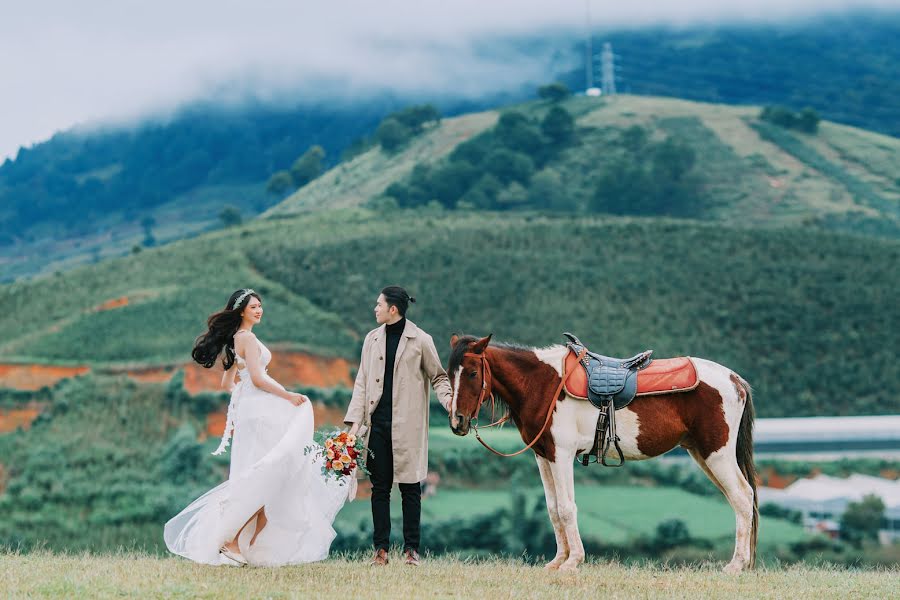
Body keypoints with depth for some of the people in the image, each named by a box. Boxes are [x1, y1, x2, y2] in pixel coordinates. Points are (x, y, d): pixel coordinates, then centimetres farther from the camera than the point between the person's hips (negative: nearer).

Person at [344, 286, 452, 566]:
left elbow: (438, 376, 7)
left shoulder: (420, 340, -1)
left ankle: (411, 549, 7)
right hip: (377, 423, 4)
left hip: (407, 426, -4)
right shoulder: (372, 339, 12)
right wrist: (356, 420, 3)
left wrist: (447, 399, -13)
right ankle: (380, 549, 9)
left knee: (410, 487, 1)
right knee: (379, 487, 5)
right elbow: (362, 382, 11)